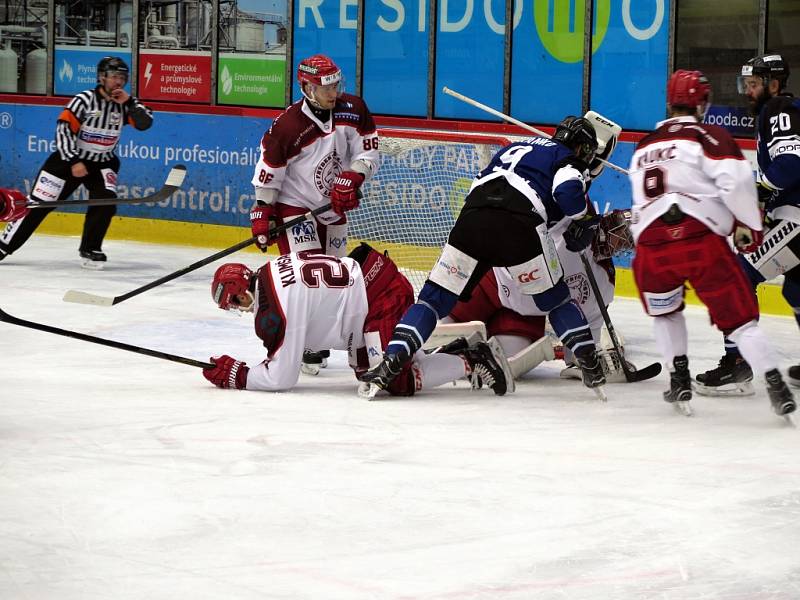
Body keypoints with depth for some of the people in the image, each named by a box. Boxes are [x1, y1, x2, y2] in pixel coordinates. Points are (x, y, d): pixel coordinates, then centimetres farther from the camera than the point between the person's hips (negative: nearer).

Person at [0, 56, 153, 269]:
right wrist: (73, 162, -23)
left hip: (102, 163, 4)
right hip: (69, 157, -3)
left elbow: (145, 122, -15)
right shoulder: (84, 100, -18)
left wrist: (128, 102, -26)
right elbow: (63, 130, -19)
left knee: (105, 200, -21)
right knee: (39, 204, -3)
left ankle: (90, 249, -5)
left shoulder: (125, 103, -4)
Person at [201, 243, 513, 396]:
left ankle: (472, 362, -4)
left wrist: (235, 375, -1)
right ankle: (451, 352, 20)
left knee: (397, 382, -8)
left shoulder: (274, 310, -18)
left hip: (383, 298, -10)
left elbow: (282, 377, -12)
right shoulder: (270, 271, 8)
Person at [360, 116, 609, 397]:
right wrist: (583, 221, 14)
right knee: (555, 298, 17)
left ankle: (391, 362, -9)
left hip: (472, 218, 4)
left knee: (435, 297, 6)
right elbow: (567, 190, -4)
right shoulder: (569, 160, 18)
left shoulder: (514, 147, 38)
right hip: (520, 227, -4)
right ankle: (591, 365, 11)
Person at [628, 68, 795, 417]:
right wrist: (749, 226, 1)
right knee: (738, 316, 0)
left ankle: (679, 379, 21)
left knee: (665, 311, 30)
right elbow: (736, 181, -9)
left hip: (651, 245, 4)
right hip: (701, 241, -4)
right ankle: (775, 385, -11)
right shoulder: (708, 137, 3)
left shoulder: (644, 147, 24)